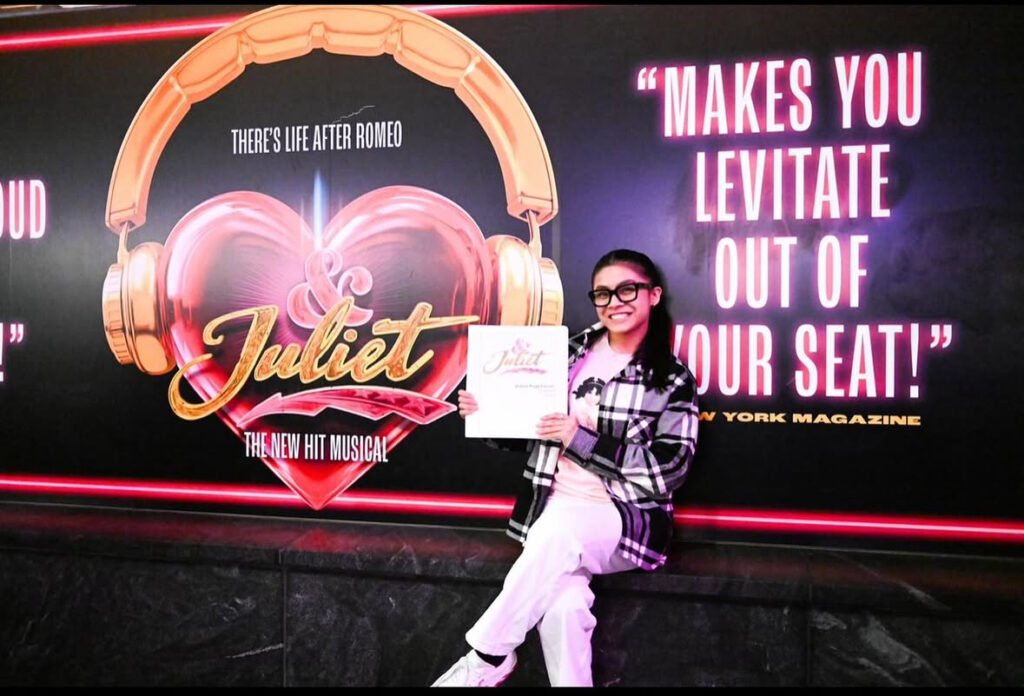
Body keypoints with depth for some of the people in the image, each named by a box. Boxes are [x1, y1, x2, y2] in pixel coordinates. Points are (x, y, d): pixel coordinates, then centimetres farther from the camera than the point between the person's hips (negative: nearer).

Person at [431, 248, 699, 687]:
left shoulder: (673, 380, 2)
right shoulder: (569, 353, 11)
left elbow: (669, 469, -9)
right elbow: (528, 424, 19)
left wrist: (583, 440, -16)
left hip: (629, 519, -2)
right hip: (556, 508, 2)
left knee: (560, 530, -35)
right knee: (563, 608, -30)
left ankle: (487, 659, -16)